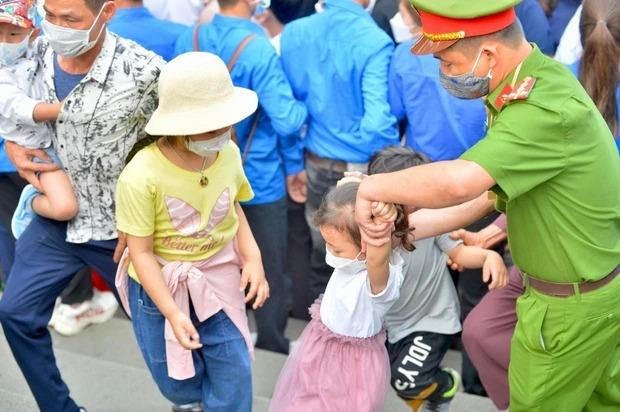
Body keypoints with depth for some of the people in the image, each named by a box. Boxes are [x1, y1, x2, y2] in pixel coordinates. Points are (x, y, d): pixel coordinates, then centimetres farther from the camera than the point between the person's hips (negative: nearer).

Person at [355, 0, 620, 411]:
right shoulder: (535, 81, 0)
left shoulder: (547, 110, -33)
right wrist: (418, 223, 1)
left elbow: (458, 182, -46)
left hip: (574, 303, -8)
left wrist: (372, 187, -30)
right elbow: (493, 186, 5)